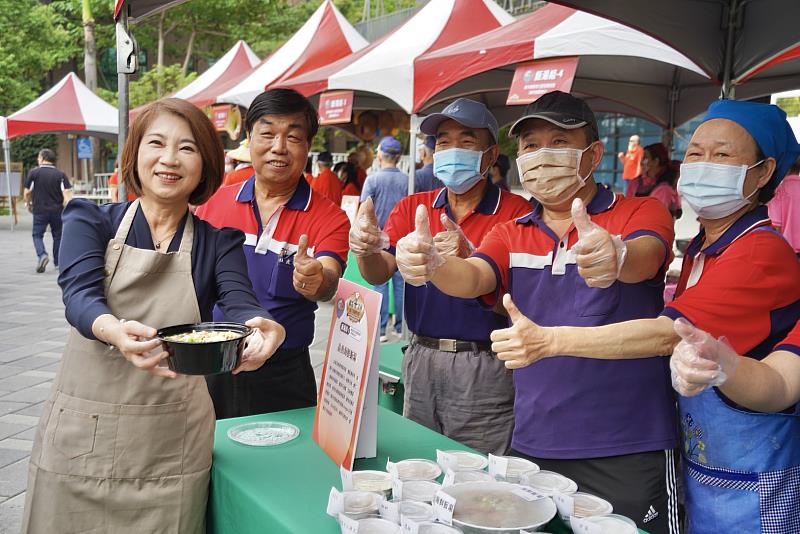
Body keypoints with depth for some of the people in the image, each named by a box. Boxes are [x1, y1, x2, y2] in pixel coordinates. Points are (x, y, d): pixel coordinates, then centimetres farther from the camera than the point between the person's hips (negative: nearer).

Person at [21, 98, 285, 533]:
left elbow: (240, 304, -13)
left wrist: (260, 327, -38)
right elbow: (79, 296, -15)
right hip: (83, 434, 0)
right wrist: (116, 331, -38)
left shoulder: (219, 242, 3)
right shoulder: (90, 221, 1)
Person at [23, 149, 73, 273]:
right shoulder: (60, 175, 0)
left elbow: (27, 193, -1)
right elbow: (67, 193, -9)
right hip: (57, 211, 2)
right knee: (57, 236, 15)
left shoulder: (34, 172, -3)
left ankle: (42, 255, -18)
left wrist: (29, 204, 17)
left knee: (37, 235, 8)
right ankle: (58, 262, 20)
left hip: (39, 210, -2)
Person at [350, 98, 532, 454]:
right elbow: (379, 274, -3)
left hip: (484, 369, -4)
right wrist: (365, 248, -25)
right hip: (421, 360, 4)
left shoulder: (516, 212, -6)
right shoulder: (412, 208, 8)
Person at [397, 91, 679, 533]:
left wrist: (616, 256, -49)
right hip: (532, 446, 4)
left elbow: (644, 260, -25)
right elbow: (472, 278, -11)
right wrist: (432, 264, -34)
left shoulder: (642, 213, -3)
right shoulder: (510, 235, 8)